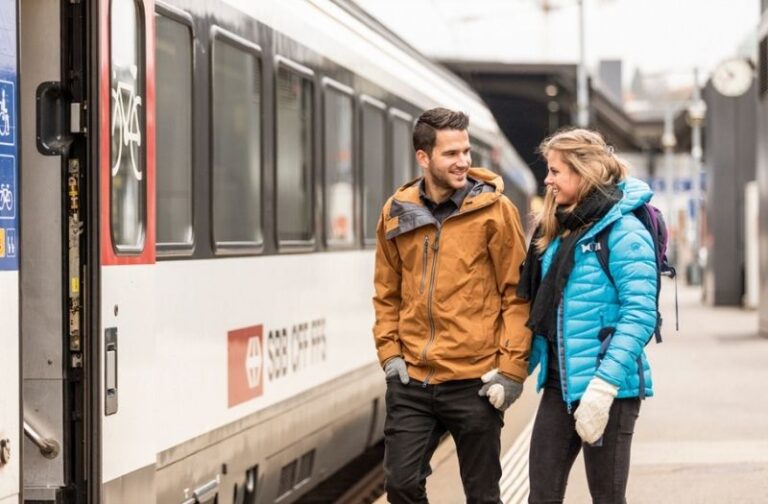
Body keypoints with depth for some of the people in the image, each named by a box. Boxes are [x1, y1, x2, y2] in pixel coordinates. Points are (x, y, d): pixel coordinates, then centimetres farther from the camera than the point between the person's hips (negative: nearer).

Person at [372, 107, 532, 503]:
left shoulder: (494, 210, -5)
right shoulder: (397, 213, 6)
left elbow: (517, 294, -5)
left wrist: (511, 367, -10)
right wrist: (390, 353, 3)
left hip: (474, 381, -3)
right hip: (411, 381, 3)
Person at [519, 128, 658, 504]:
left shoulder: (623, 231, -12)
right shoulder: (558, 230, 13)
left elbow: (639, 315, -19)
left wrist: (604, 386, -25)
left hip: (609, 388, -7)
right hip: (559, 385, 7)